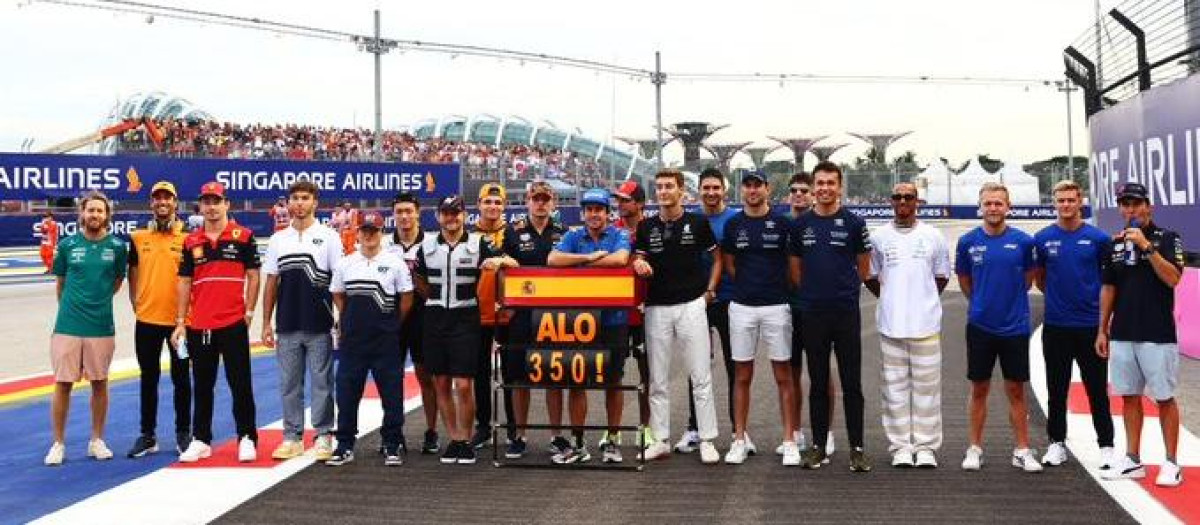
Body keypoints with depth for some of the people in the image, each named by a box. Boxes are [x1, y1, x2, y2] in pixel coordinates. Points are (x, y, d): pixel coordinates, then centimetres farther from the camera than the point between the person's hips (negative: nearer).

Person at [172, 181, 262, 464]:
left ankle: (247, 439, 11)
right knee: (202, 386, 12)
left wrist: (249, 311, -5)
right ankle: (201, 440, 20)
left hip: (234, 324, -3)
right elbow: (185, 282, 10)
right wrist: (180, 322, 6)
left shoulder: (243, 236, -1)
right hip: (198, 326, 4)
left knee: (240, 384, 2)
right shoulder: (191, 242, 9)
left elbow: (253, 276, 1)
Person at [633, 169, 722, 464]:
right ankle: (661, 440, 16)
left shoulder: (698, 223, 1)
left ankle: (707, 440, 6)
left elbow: (717, 257, 9)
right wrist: (638, 263, -12)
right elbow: (638, 260, 11)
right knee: (658, 379, 7)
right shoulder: (646, 227, 8)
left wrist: (710, 291, 1)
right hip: (656, 308, 3)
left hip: (691, 305, -3)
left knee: (701, 376, -1)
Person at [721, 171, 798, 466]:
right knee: (742, 375, 7)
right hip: (742, 307, 2)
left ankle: (789, 441, 8)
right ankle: (740, 439, 15)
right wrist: (748, 284, 8)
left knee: (783, 375, 2)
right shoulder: (733, 225, 6)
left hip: (777, 306, -2)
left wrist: (778, 287, 3)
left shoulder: (782, 223, -1)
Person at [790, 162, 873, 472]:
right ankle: (818, 446, 16)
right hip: (812, 313, 2)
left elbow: (863, 266, 8)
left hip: (846, 311, -2)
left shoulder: (853, 223, -1)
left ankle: (857, 447, 9)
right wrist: (808, 293, 10)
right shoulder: (801, 224, 6)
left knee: (852, 382, 1)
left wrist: (844, 289, 10)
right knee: (818, 383, 9)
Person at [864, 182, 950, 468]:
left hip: (926, 323, 0)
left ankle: (926, 447, 10)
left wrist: (924, 300, 9)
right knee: (895, 386, 4)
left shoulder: (933, 236, 6)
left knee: (926, 386, 1)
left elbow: (942, 276, 15)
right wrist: (890, 299, 10)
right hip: (890, 324, 0)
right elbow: (869, 277, 13)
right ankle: (900, 447, 12)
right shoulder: (878, 236, 6)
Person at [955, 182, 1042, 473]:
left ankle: (1022, 451, 15)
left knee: (1016, 391, 6)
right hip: (980, 326, 1)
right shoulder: (968, 241, -1)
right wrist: (981, 303, 11)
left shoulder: (1023, 241, -4)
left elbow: (1029, 276, 11)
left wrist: (1011, 300, 9)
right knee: (979, 389, 9)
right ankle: (975, 448, 18)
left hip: (1015, 326, 0)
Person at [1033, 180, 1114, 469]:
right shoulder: (1043, 239, 2)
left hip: (1090, 324, -1)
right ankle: (1057, 443, 19)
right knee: (1056, 389, 9)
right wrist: (1056, 296, 9)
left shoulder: (1097, 238, -2)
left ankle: (1106, 445, 14)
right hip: (1055, 326, 1)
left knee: (1097, 389, 5)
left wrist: (1102, 303, 7)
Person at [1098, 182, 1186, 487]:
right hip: (1122, 334, 5)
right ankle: (1133, 461, 17)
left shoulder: (1167, 238, -3)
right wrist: (1102, 330, 12)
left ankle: (1171, 464, 9)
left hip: (1157, 335, -5)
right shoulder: (1116, 244, 11)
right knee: (1129, 396, 9)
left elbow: (1173, 278, -17)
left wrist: (1146, 246, -22)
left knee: (1164, 398, 0)